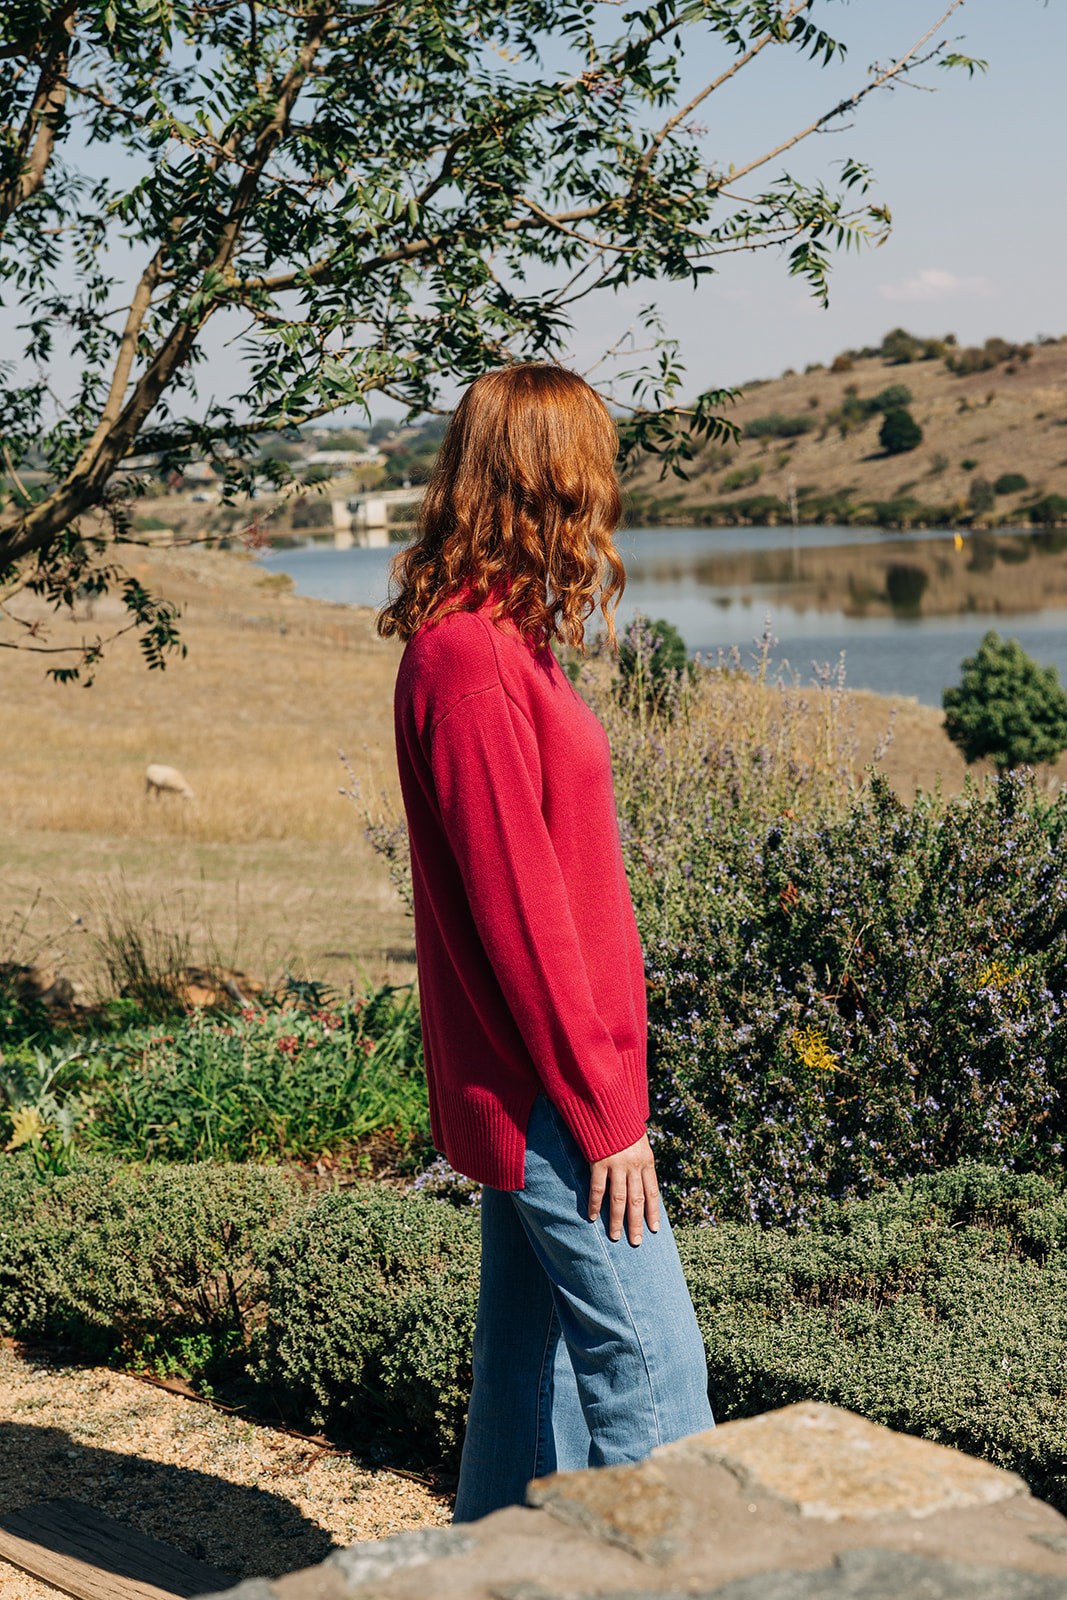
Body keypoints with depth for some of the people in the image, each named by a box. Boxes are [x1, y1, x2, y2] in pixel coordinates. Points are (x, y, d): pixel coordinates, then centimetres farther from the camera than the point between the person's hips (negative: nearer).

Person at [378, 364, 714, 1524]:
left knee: (533, 1355, 17)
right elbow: (518, 907, -20)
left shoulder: (491, 639, 12)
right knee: (650, 1368, -4)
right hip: (548, 1087, -10)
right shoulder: (471, 657, -18)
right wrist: (604, 1111, -17)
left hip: (525, 1090, 10)